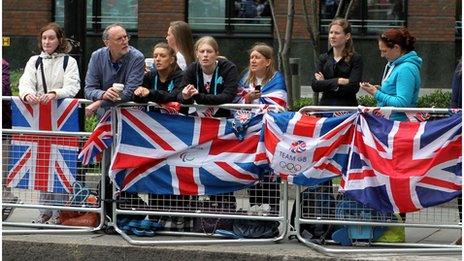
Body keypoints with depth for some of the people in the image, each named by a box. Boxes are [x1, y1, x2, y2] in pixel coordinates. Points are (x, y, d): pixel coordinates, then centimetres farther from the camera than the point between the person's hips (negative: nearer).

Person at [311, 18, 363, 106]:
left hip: (347, 108, -3)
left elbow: (353, 87, -12)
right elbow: (315, 86, -1)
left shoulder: (356, 59, 0)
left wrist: (325, 83, -6)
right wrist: (337, 81, -13)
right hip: (326, 106, 3)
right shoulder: (324, 58, 10)